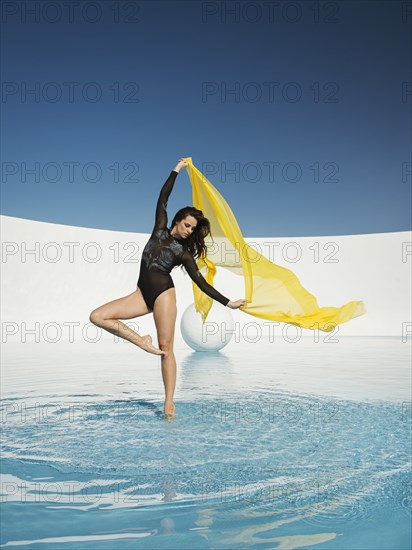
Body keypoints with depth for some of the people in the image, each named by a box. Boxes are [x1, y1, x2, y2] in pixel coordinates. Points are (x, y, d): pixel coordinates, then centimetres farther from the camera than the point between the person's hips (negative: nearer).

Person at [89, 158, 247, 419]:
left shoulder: (184, 252, 5)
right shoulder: (160, 230, 13)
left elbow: (201, 282, 5)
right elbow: (162, 200, 14)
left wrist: (227, 302, -1)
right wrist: (176, 170, 15)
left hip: (164, 293, -4)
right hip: (142, 294, 4)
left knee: (166, 348, -7)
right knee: (97, 316, -10)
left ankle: (169, 402, -4)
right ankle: (142, 341, -5)